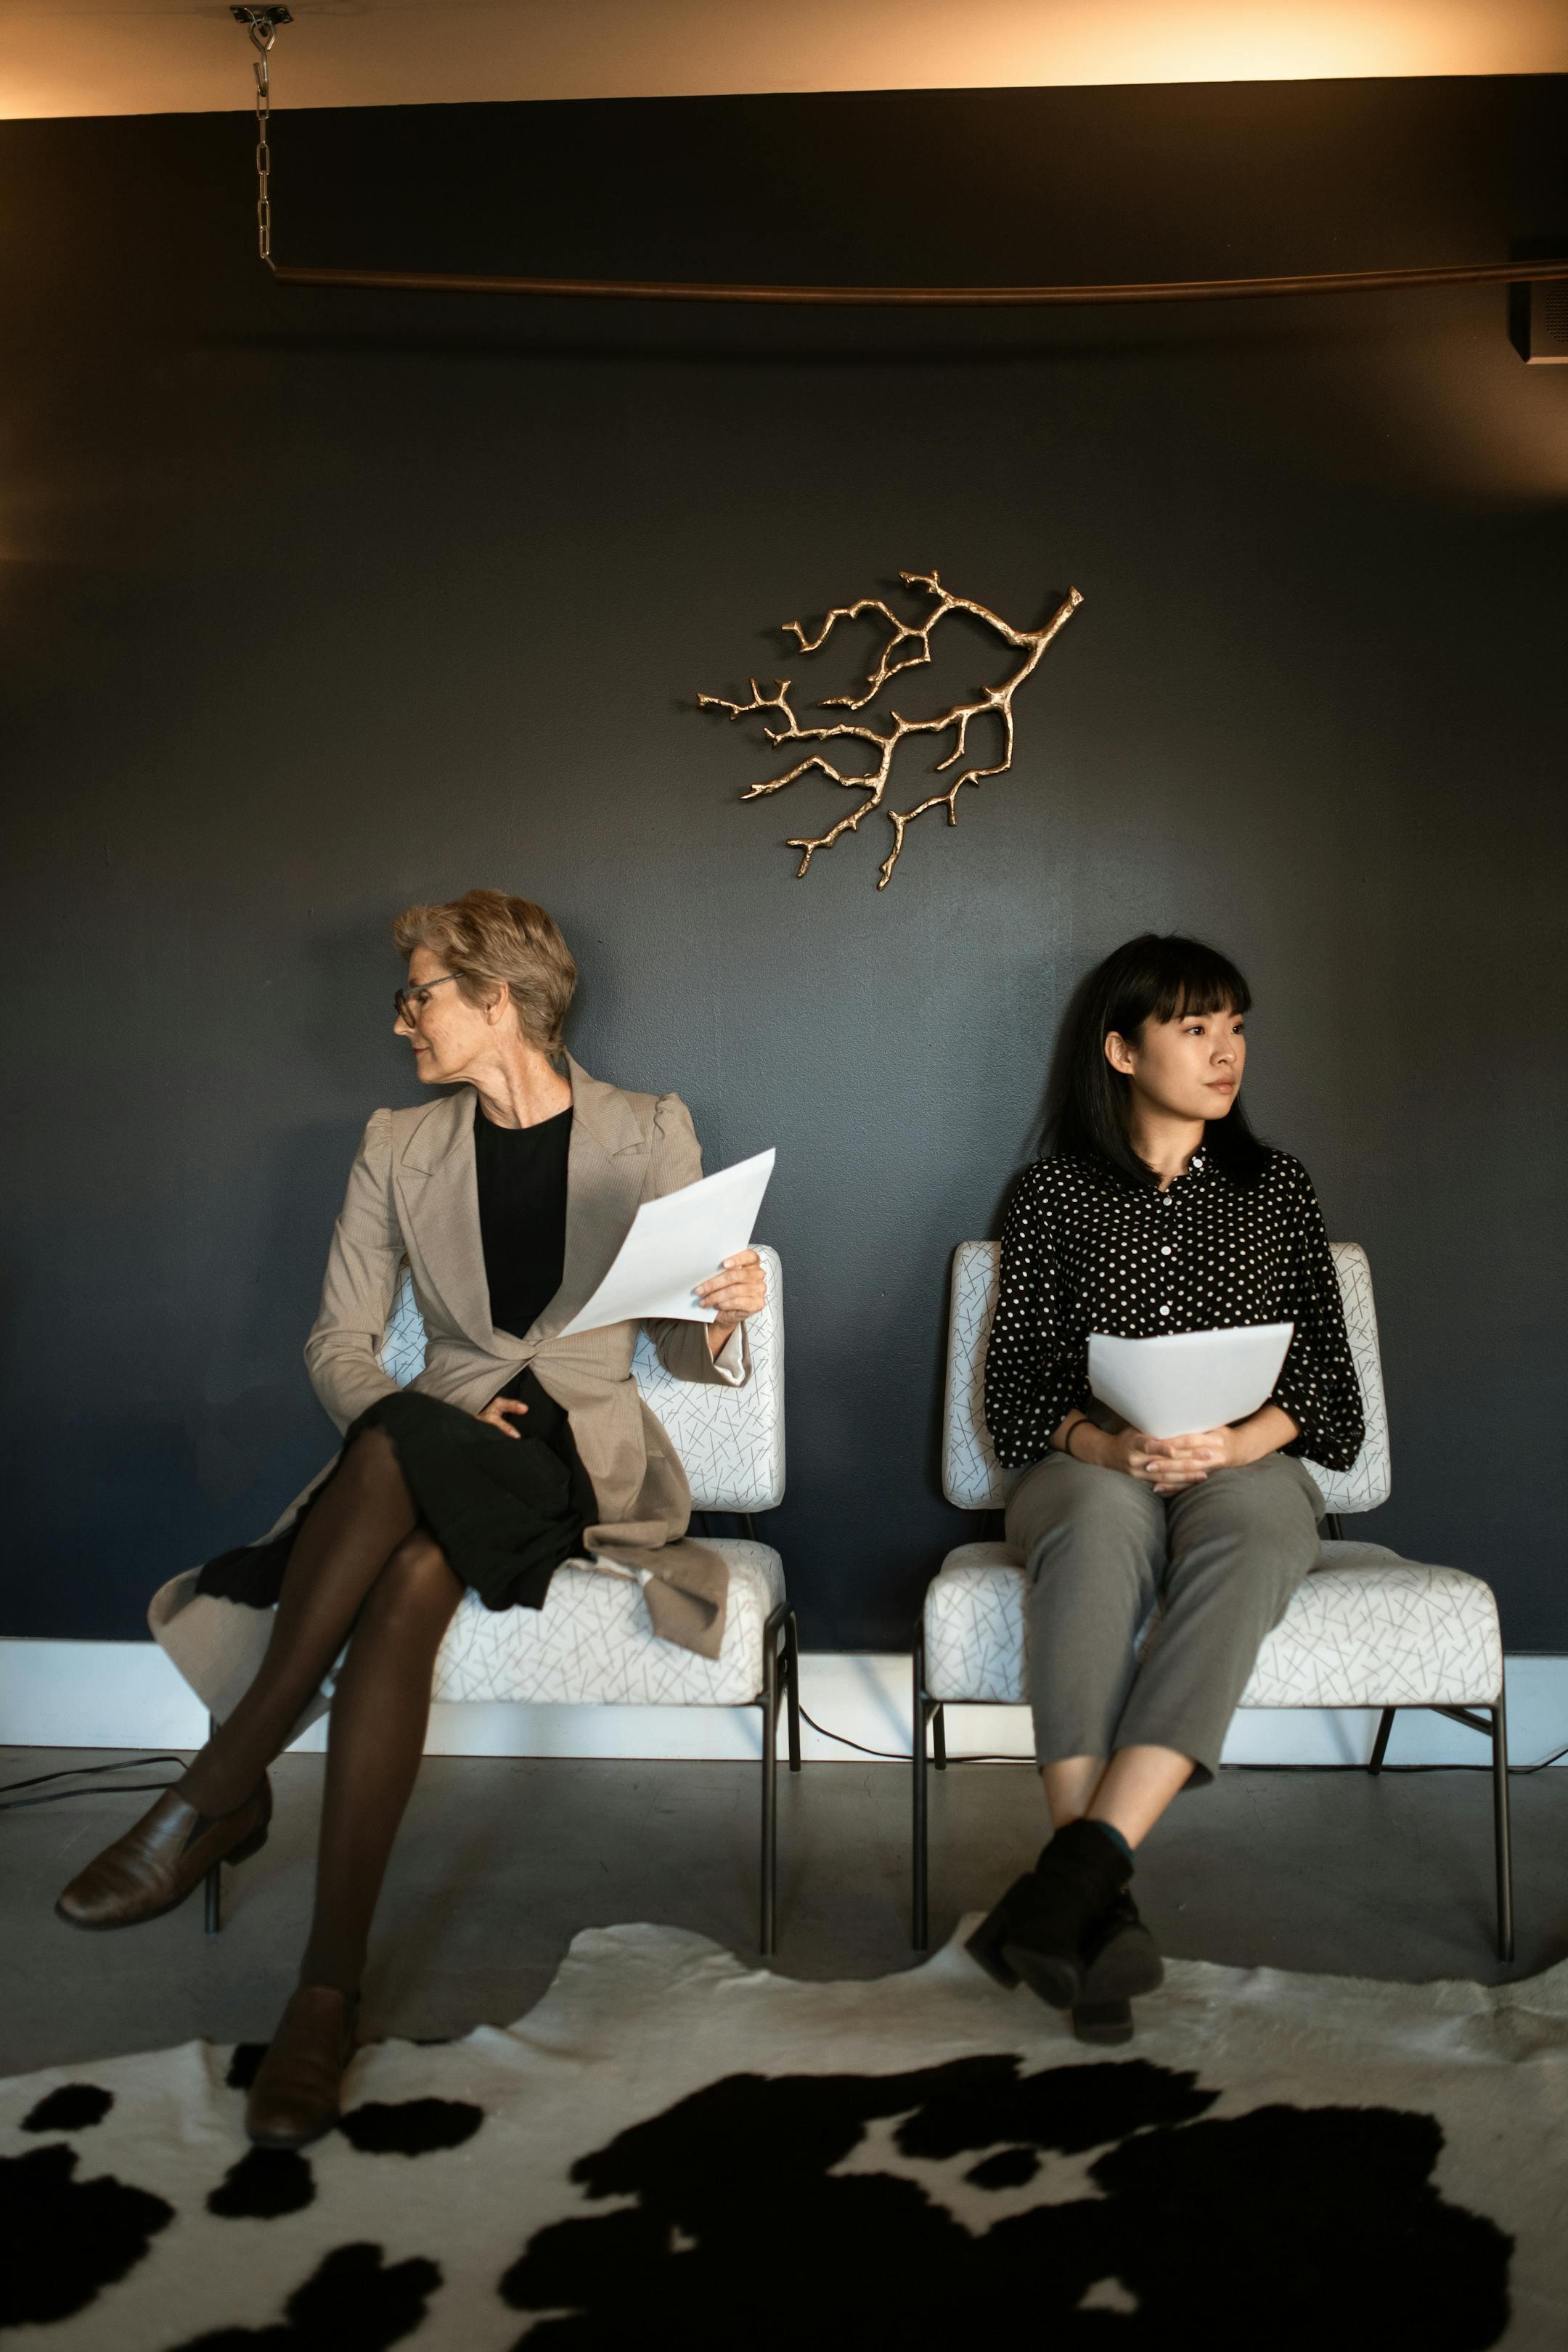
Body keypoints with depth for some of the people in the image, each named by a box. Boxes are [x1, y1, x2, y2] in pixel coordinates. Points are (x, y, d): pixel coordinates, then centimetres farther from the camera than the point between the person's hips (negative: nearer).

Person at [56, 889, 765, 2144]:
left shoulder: (650, 1134, 2)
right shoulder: (401, 1148, 9)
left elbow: (691, 1354, 4)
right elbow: (338, 1345, 8)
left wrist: (726, 1313, -20)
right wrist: (430, 1420, -11)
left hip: (585, 1456, -2)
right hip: (425, 1451, 2)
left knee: (405, 1512, -36)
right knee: (403, 1584, -35)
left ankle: (221, 1790, -24)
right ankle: (331, 1984, -29)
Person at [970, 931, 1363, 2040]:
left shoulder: (1278, 1186, 18)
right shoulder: (1057, 1190, 14)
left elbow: (1329, 1376, 10)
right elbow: (1013, 1379, 5)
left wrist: (1239, 1441, -12)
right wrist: (1101, 1444, -17)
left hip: (1248, 1467, 1)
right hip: (1087, 1469, 0)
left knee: (1246, 1536, -38)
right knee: (1102, 1527, -40)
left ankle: (1079, 1868, -50)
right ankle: (1100, 1905, -48)